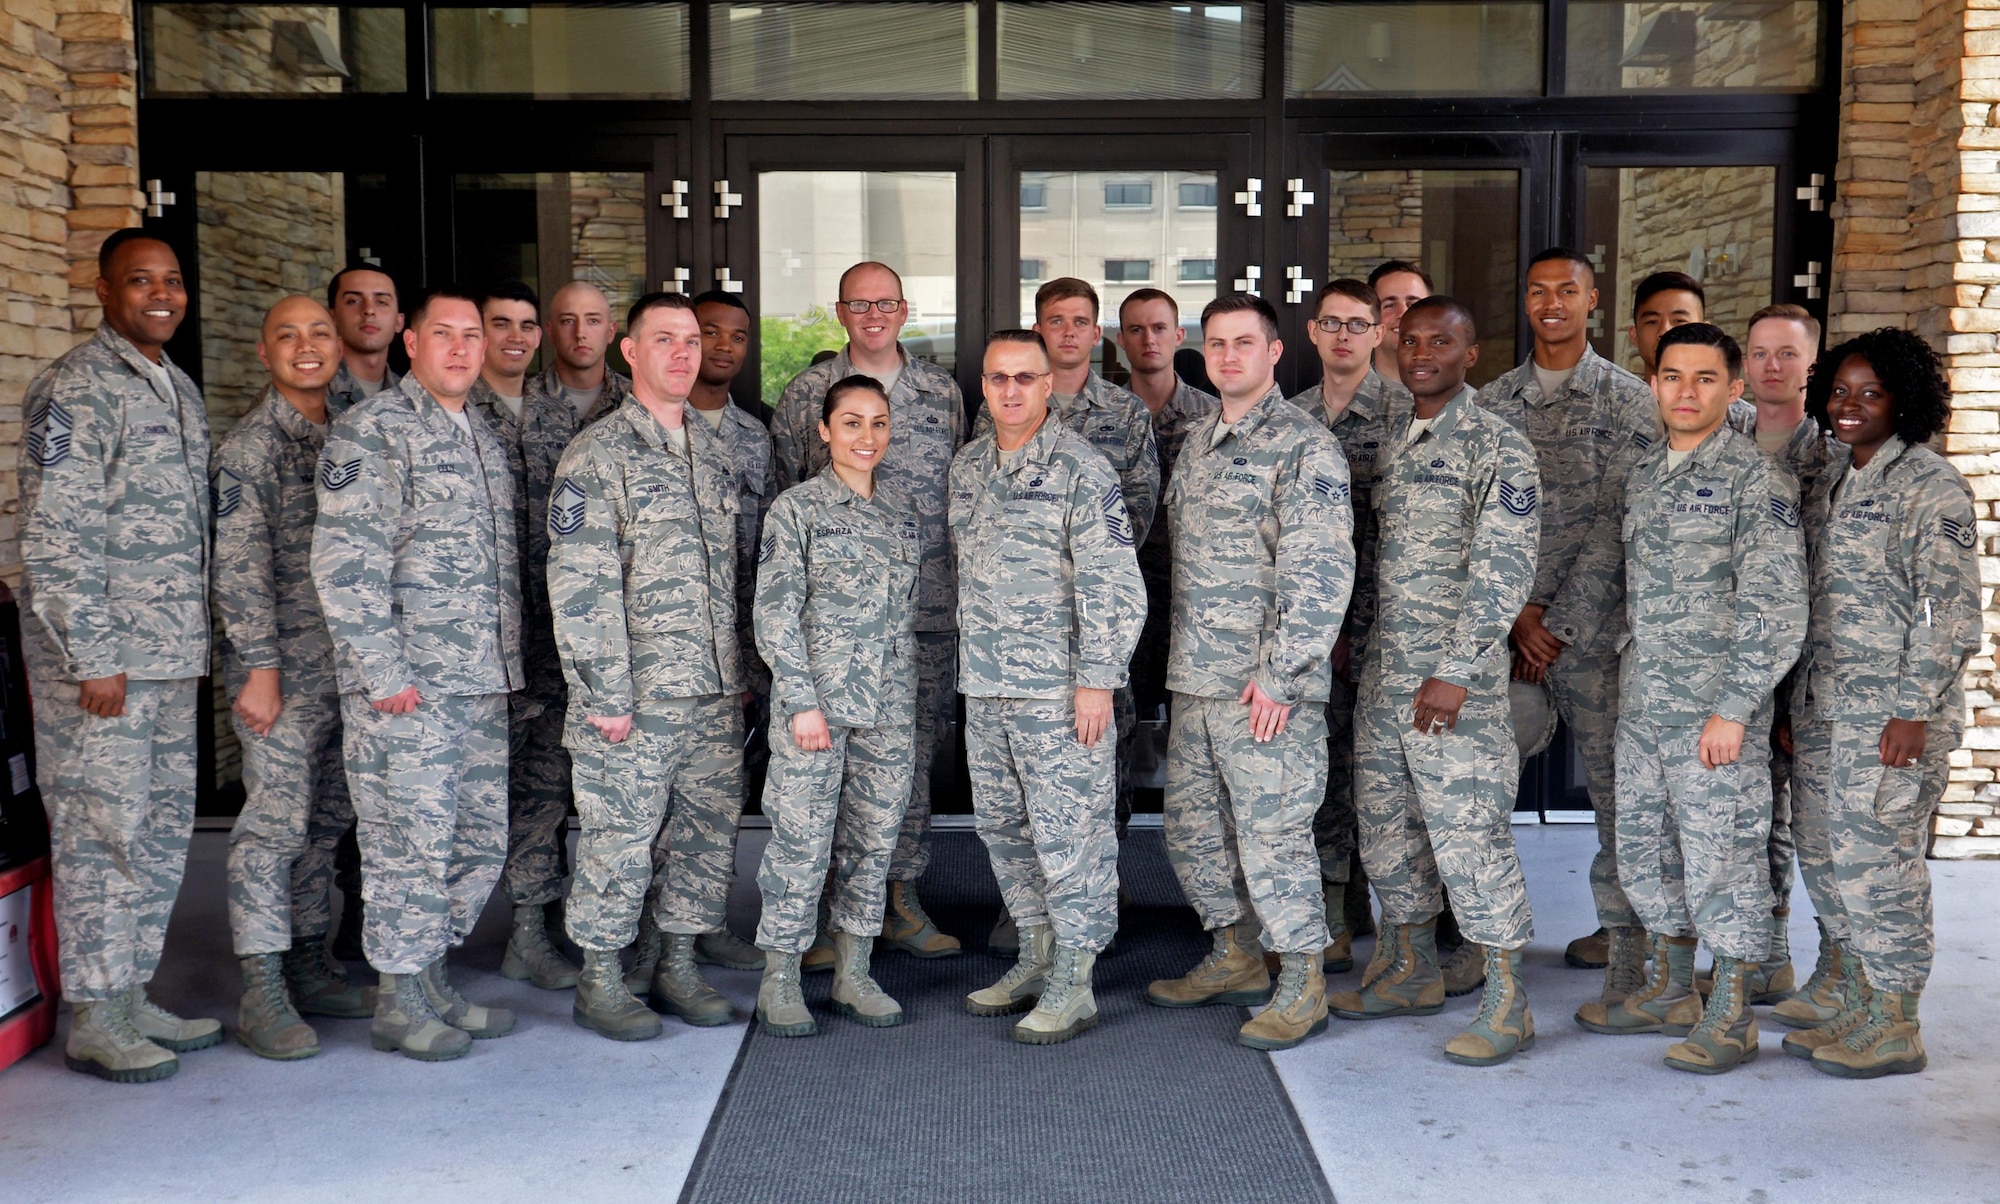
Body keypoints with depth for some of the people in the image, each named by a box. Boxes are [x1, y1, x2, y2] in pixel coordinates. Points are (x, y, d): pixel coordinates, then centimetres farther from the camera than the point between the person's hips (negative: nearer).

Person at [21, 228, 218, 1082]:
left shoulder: (181, 389, 16)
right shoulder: (76, 389, -10)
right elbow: (54, 539, -15)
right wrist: (93, 657, -17)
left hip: (171, 656, 8)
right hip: (99, 656, -8)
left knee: (163, 829, 13)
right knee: (101, 830, -2)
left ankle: (133, 996, 24)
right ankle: (93, 1021, 9)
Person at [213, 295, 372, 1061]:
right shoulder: (251, 444, -7)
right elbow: (239, 565, -12)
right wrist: (260, 668, -16)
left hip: (347, 663, 7)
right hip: (284, 665, -7)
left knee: (330, 822, 12)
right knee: (275, 822, -6)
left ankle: (310, 966, 23)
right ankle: (262, 996, 1)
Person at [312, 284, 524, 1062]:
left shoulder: (485, 440, 18)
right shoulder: (371, 431, -7)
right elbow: (345, 562, -15)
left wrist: (505, 666, 16)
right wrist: (385, 673, -18)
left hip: (482, 684, 8)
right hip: (406, 688, -8)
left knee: (480, 840, 12)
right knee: (410, 845, -2)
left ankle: (432, 981, 26)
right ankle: (399, 1004, 12)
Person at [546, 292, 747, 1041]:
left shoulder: (712, 450, 14)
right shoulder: (597, 457, -8)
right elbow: (579, 586, -13)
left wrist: (742, 672, 14)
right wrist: (606, 694, -16)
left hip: (716, 692, 7)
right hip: (636, 694, -6)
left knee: (712, 827, 10)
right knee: (620, 834, 1)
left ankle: (678, 965, 25)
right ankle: (600, 980, 16)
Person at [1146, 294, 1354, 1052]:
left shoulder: (1304, 446, -9)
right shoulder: (1198, 445, 16)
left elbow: (1321, 571, -16)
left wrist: (1279, 672, -19)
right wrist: (1184, 660, 17)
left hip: (1269, 683, -8)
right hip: (1196, 678, 8)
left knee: (1271, 830, -3)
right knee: (1191, 824, 14)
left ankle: (1303, 986, 12)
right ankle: (1235, 958, 31)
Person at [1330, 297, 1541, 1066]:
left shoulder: (1497, 446, -10)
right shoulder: (1388, 439, 12)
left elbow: (1503, 573, -16)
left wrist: (1455, 673, -19)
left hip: (1457, 682, -7)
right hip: (1382, 674, 7)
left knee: (1468, 835, -4)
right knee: (1387, 829, 14)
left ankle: (1507, 1003, 8)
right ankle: (1412, 972, 31)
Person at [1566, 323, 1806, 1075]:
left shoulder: (1754, 479, -9)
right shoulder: (1638, 475, 11)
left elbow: (1777, 610, -14)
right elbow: (1600, 575, 22)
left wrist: (1734, 709, -17)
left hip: (1716, 711, -7)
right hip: (1641, 704, 7)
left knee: (1720, 857, 1)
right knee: (1645, 851, 14)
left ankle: (1730, 1017, 14)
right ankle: (1670, 993, 30)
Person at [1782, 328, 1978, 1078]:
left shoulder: (1930, 486, -9)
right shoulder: (1832, 480, 15)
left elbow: (1950, 609, -13)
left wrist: (1913, 711, -17)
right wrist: (1795, 699, 16)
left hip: (1892, 713, -8)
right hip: (1823, 706, 8)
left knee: (1874, 859, -4)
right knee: (1822, 855, 11)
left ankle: (1896, 1027, 9)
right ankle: (1856, 1007, 25)